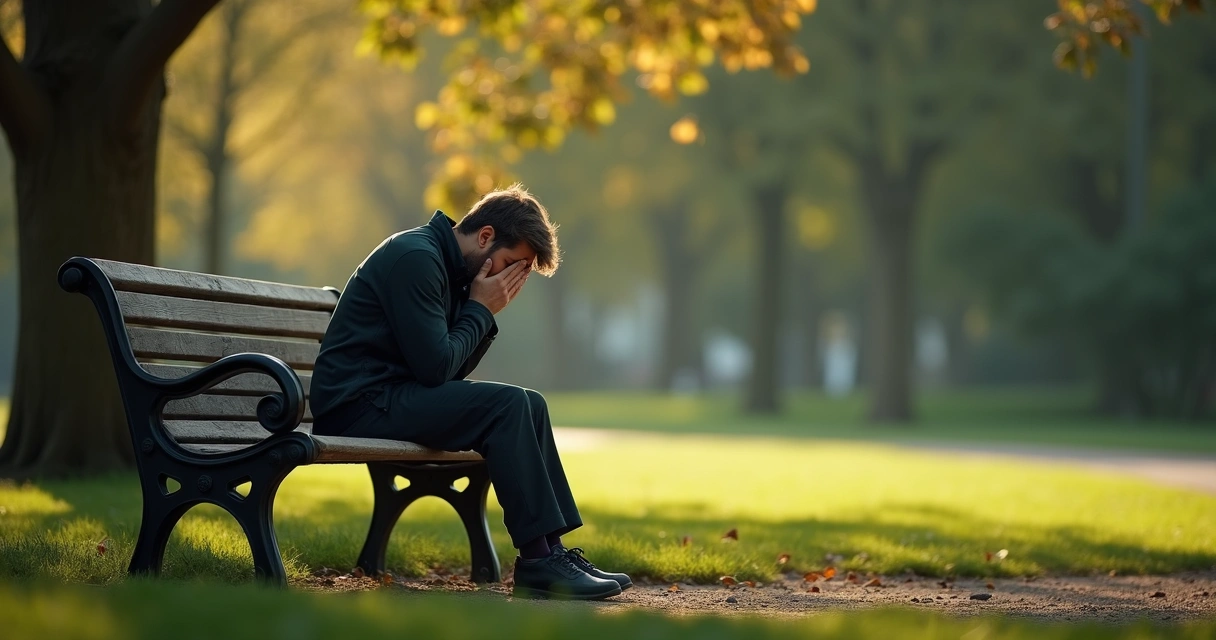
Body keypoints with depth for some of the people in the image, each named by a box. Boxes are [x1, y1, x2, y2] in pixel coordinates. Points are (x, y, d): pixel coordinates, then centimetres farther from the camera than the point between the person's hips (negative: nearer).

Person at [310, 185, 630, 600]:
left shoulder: (447, 267, 15)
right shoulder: (415, 257, -16)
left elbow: (451, 372, 12)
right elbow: (435, 368, -20)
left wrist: (486, 313, -1)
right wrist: (480, 309, -8)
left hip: (392, 397, 10)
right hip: (357, 406, -10)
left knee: (530, 405, 5)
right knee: (506, 405, -22)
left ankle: (553, 549, 2)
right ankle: (537, 559, -18)